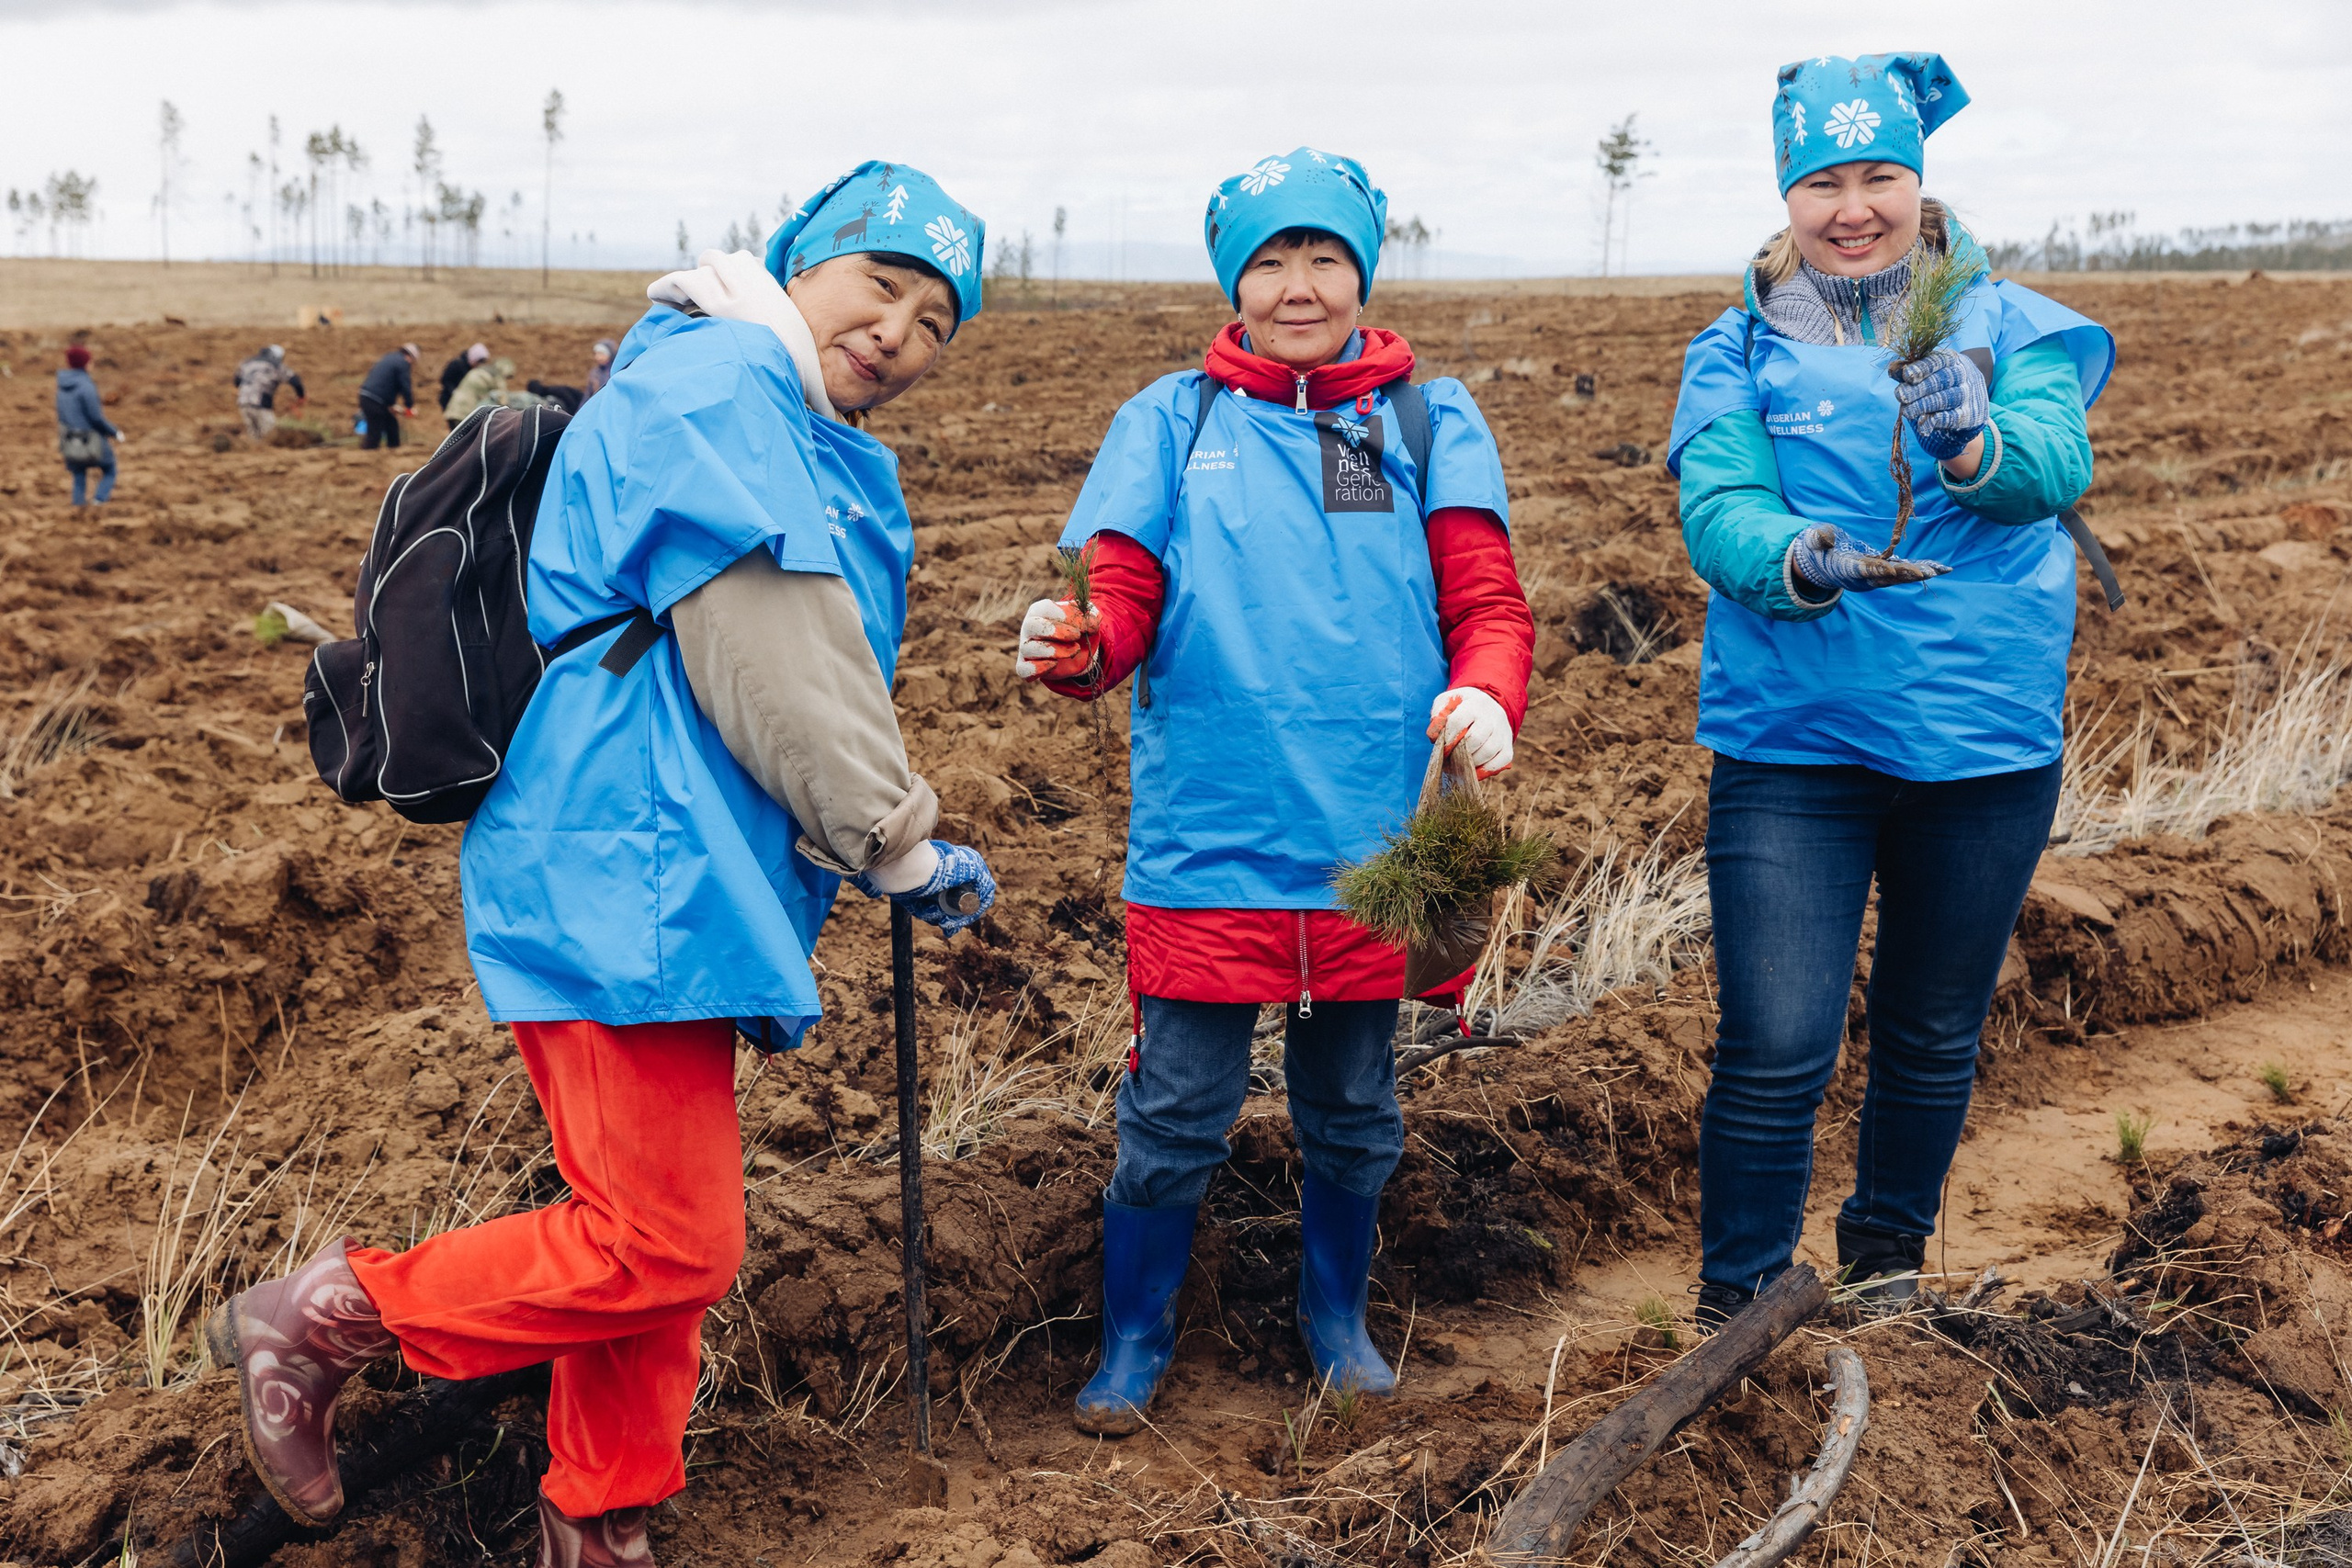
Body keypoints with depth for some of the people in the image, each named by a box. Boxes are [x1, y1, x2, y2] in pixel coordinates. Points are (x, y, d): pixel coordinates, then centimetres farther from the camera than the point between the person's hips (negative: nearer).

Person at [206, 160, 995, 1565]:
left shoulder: (832, 458, 23)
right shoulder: (708, 386, -12)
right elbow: (773, 661, -17)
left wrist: (888, 839, 17)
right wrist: (900, 842, -8)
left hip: (676, 884, 11)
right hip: (625, 882, -11)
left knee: (656, 1241, 15)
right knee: (668, 1248, -9)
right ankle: (324, 1318, 7)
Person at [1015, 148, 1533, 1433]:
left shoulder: (1430, 421, 8)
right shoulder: (1169, 420, 7)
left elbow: (1487, 600, -1)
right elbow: (1120, 596, -2)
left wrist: (1485, 696, -22)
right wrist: (1074, 647, -25)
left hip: (1373, 838, 1)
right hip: (1207, 838, -1)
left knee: (1353, 1113, 16)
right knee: (1174, 1116, 4)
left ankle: (1336, 1315, 38)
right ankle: (1133, 1343, 25)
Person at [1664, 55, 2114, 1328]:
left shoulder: (2004, 326, 4)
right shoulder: (1741, 352, 3)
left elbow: (2058, 463, -14)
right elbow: (1718, 513, -12)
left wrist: (1973, 443, -37)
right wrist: (1797, 561, -34)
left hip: (1986, 736, 2)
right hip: (1791, 744, -1)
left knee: (1933, 1039, 16)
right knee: (1775, 1054, -7)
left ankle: (1888, 1258, 41)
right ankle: (1737, 1315, 12)